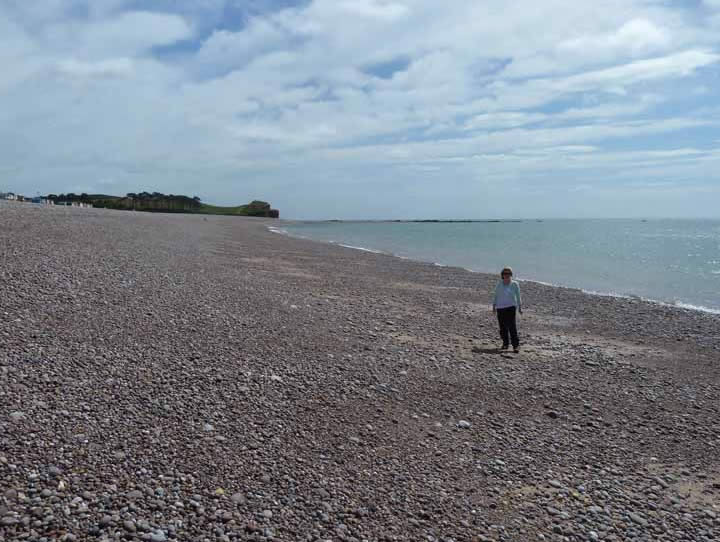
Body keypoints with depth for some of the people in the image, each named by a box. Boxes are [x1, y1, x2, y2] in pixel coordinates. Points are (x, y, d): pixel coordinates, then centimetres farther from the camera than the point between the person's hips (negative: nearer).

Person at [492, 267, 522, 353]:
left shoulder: (515, 284, 2)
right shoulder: (499, 285, 9)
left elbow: (518, 296, 6)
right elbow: (495, 296, 14)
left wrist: (520, 307, 2)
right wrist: (494, 306, 9)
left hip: (511, 307, -3)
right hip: (500, 308, 3)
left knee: (512, 326, -13)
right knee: (503, 327, 5)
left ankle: (516, 345, -13)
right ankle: (505, 343, 20)